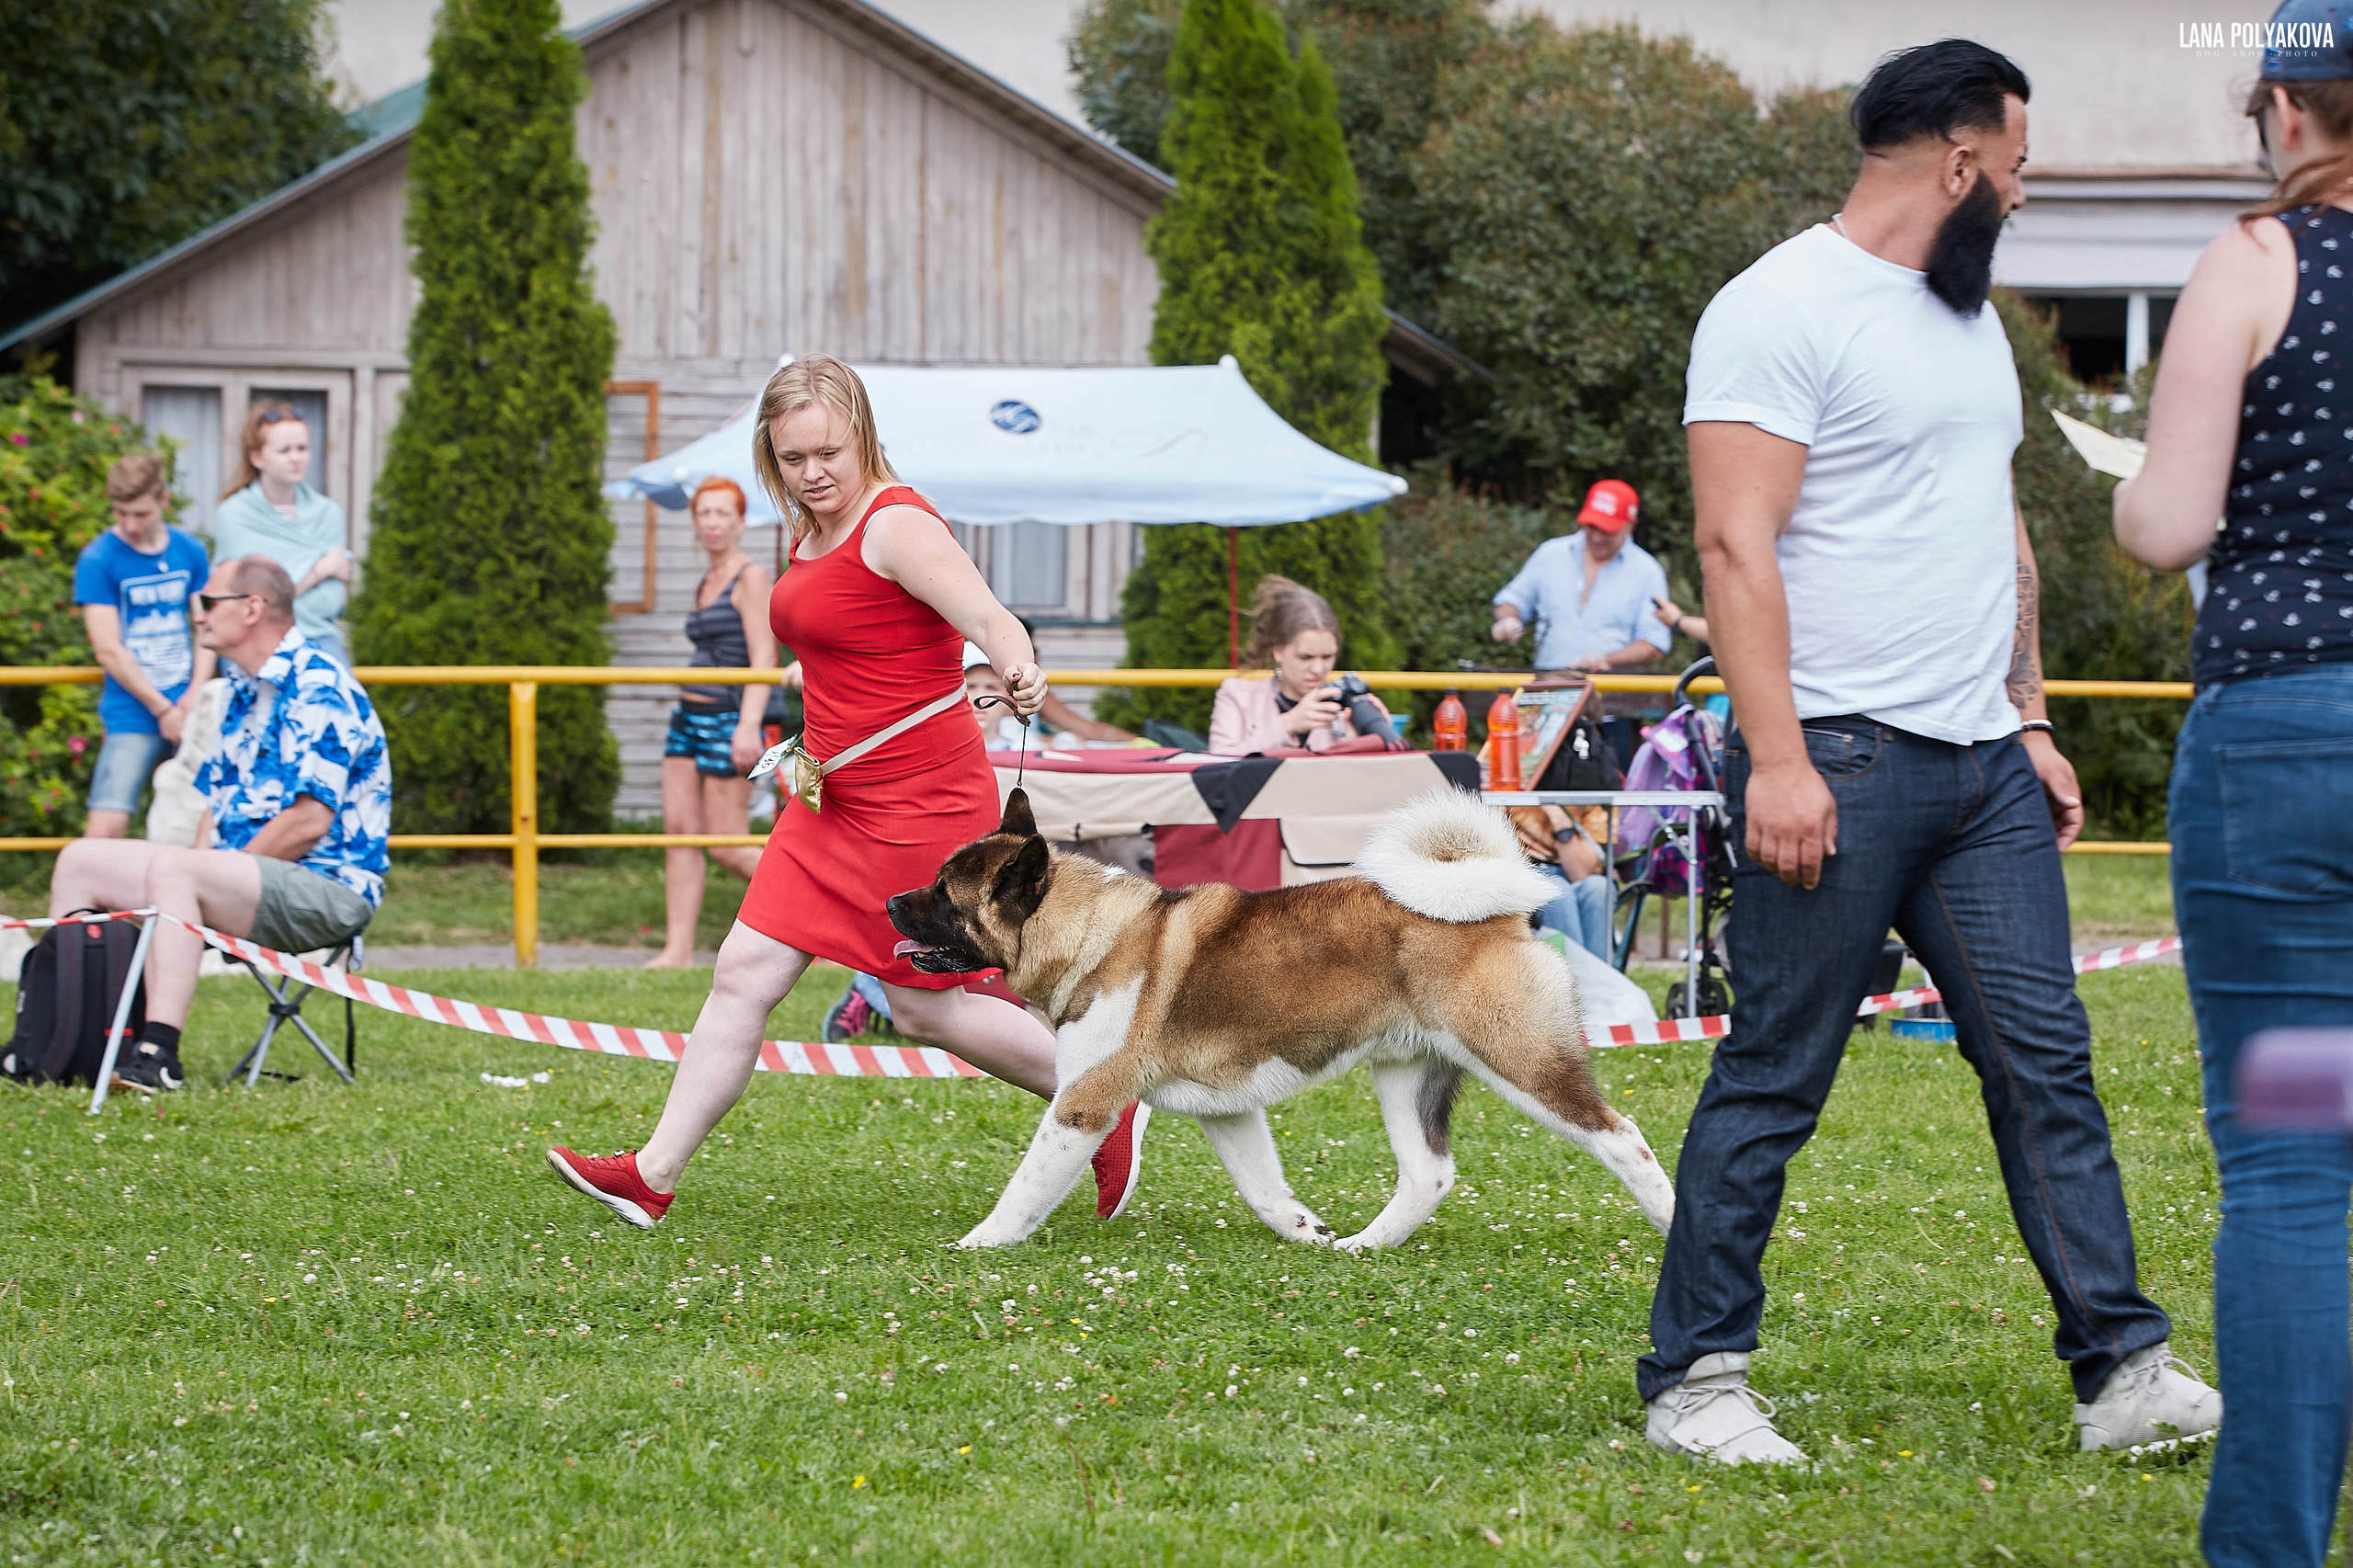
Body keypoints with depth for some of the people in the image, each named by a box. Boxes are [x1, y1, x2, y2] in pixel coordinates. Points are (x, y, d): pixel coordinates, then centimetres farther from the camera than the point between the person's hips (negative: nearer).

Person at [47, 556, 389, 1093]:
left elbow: (308, 822, -20)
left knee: (172, 869, -36)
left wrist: (222, 867, -14)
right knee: (81, 862, 6)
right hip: (242, 874, 10)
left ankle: (159, 1055, -45)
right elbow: (215, 803, 23)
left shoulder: (317, 687, -13)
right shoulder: (243, 691, 20)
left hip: (326, 888, -10)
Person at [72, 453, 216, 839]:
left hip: (188, 710, 4)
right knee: (103, 833, -16)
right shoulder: (97, 560, -5)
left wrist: (195, 697, -5)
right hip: (133, 716, -4)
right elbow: (108, 650, -8)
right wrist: (163, 710, -8)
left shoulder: (189, 552, 8)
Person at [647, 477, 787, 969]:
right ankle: (678, 950, -2)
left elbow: (763, 658, -15)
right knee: (679, 831, 0)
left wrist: (749, 725, -23)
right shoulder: (706, 586, 17)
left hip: (726, 721, -8)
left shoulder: (752, 578, -8)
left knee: (728, 848, -7)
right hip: (688, 719, 8)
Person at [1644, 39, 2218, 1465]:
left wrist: (2033, 720, 18)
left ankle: (2125, 1371, 3)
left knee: (2046, 1058, 3)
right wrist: (1776, 756, -21)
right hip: (1841, 760, -8)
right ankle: (1697, 1378, 6)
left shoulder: (1971, 317, 19)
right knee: (1774, 1081, -3)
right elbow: (1738, 544, -15)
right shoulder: (1782, 310, -9)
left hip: (1983, 766, 8)